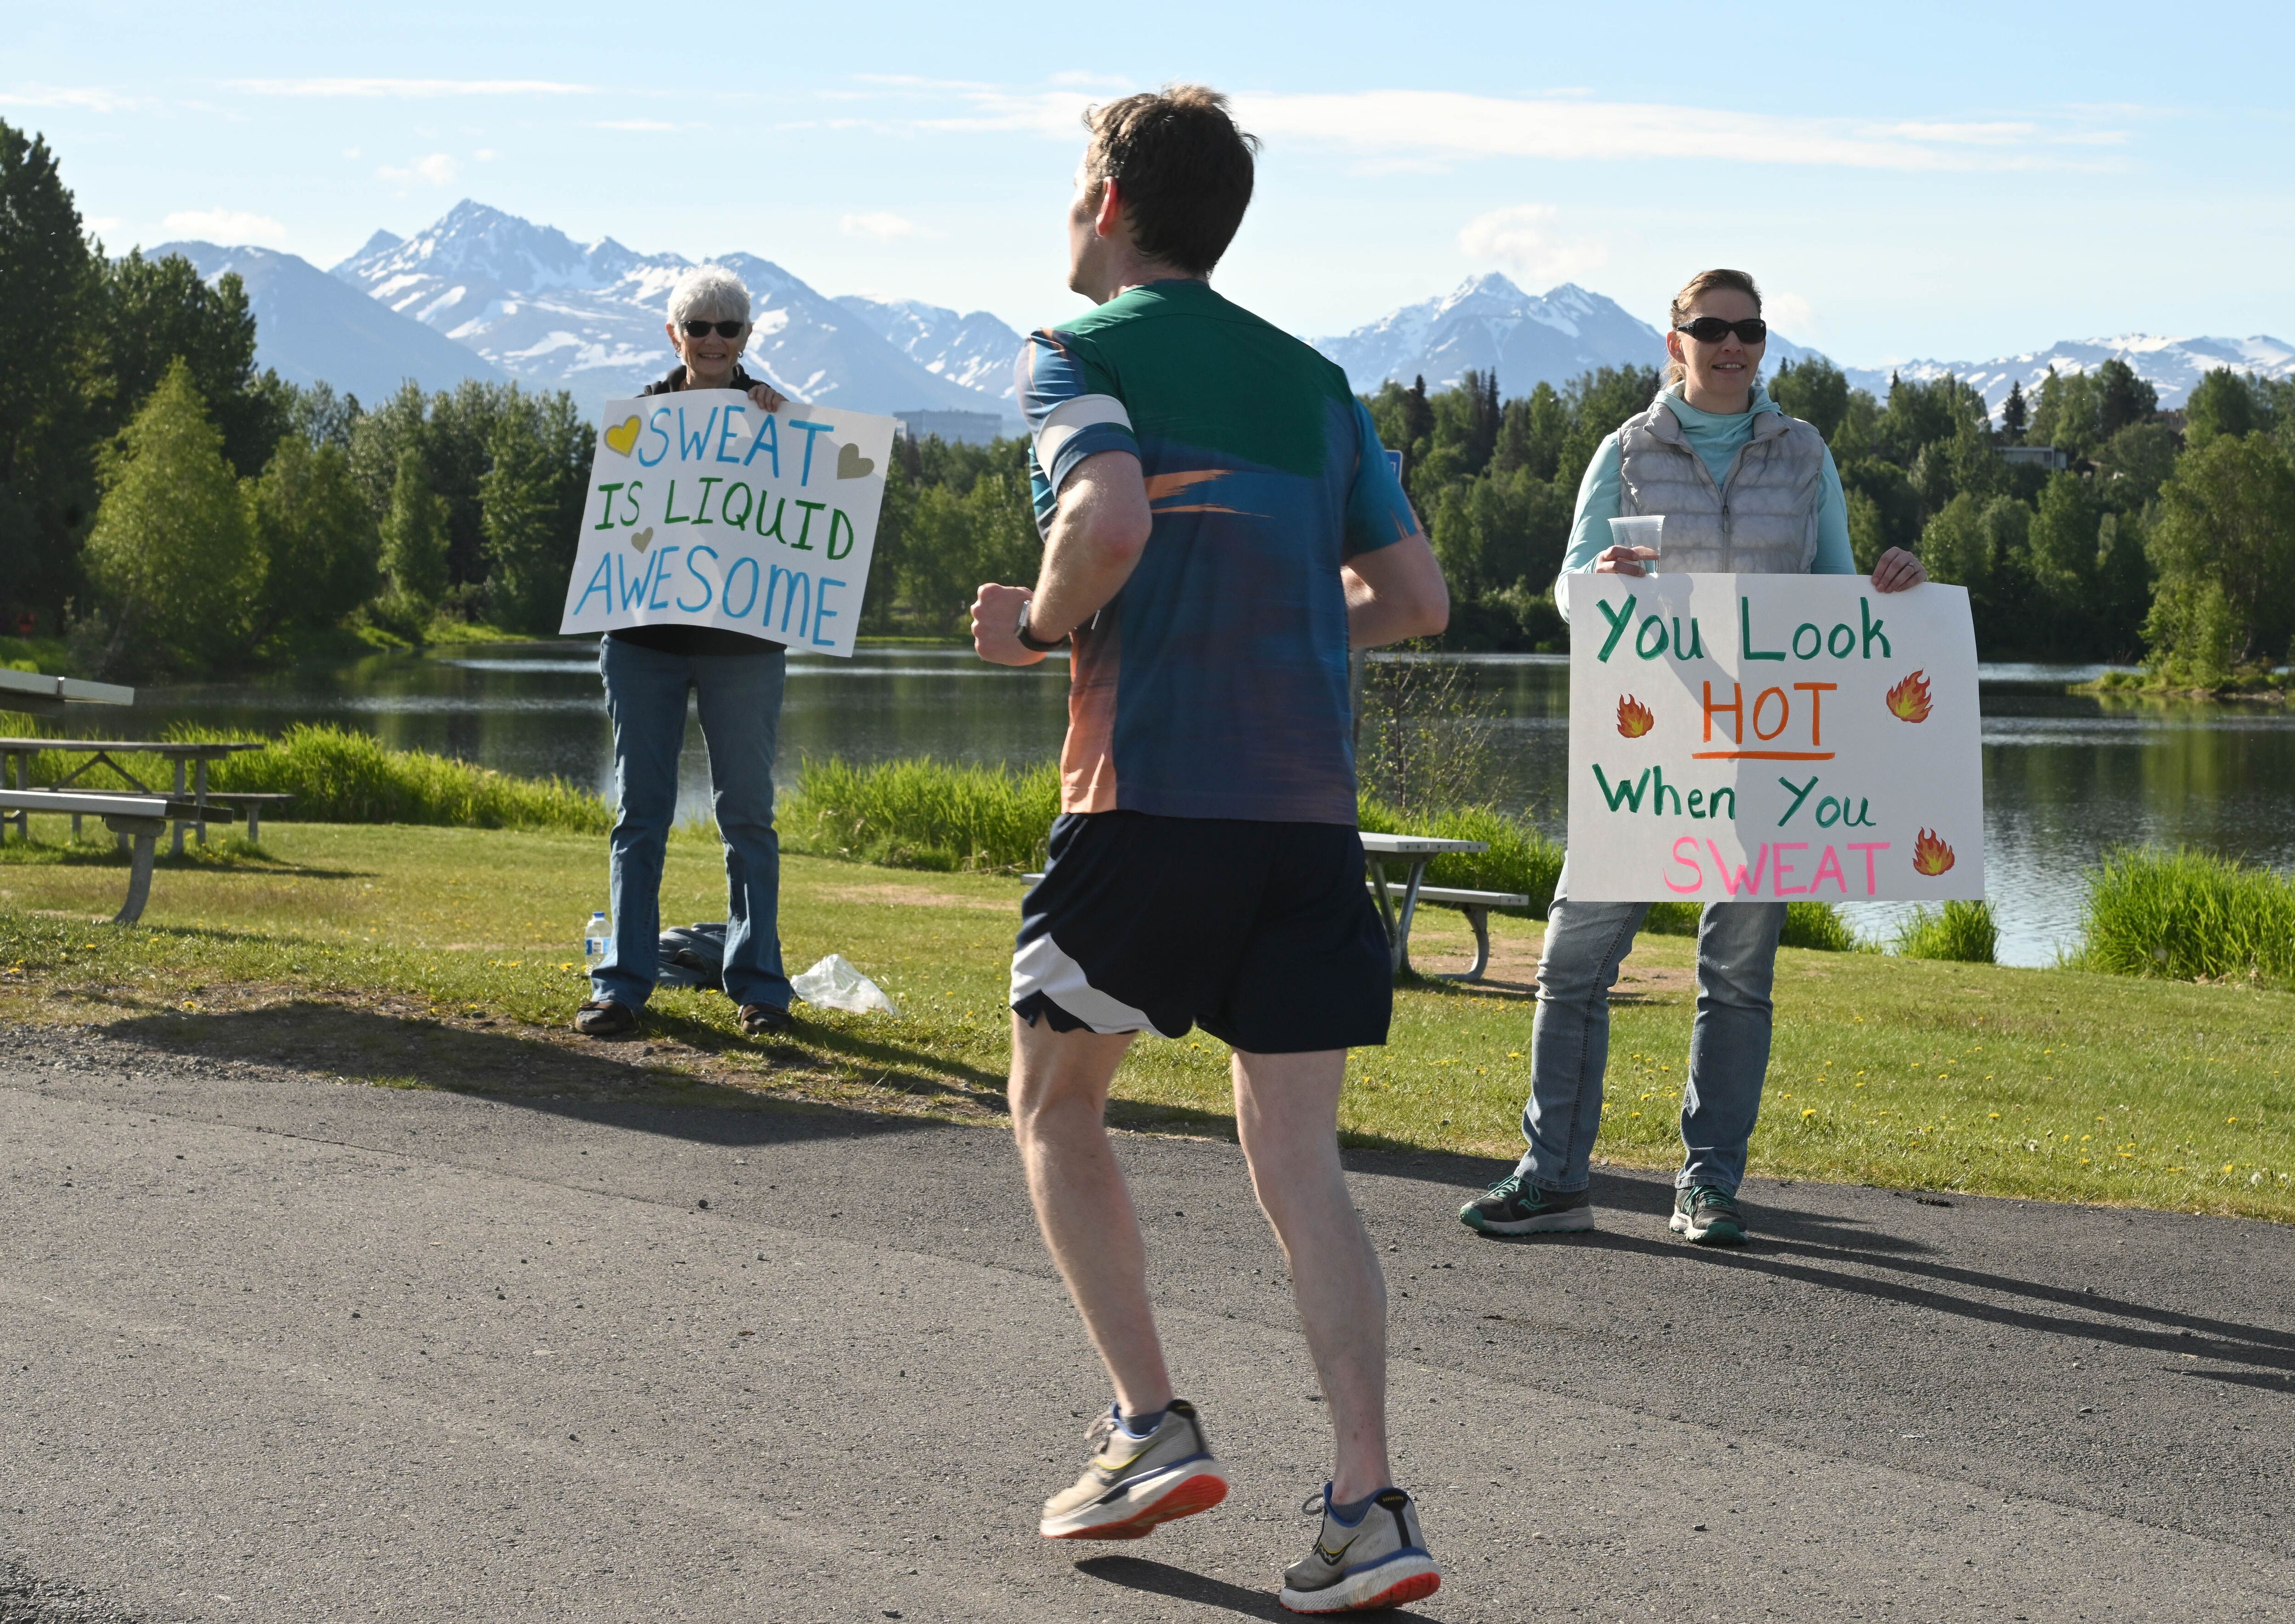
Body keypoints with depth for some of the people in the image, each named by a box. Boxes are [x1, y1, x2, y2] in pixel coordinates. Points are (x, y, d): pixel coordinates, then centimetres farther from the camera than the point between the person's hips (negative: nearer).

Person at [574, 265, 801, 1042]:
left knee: (747, 815, 3)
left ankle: (758, 984, 10)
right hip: (644, 639, 1)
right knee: (640, 813, 2)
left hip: (743, 646, -1)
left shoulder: (773, 415, 5)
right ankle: (622, 984, 6)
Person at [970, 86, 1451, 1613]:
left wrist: (1039, 625, -3)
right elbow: (1415, 595, 14)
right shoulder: (1315, 380, 17)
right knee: (1301, 1163, 5)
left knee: (1057, 1105, 17)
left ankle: (1154, 1430, 9)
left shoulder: (1079, 354, 0)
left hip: (1150, 795, -5)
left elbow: (1111, 516, -20)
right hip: (1311, 811, 5)